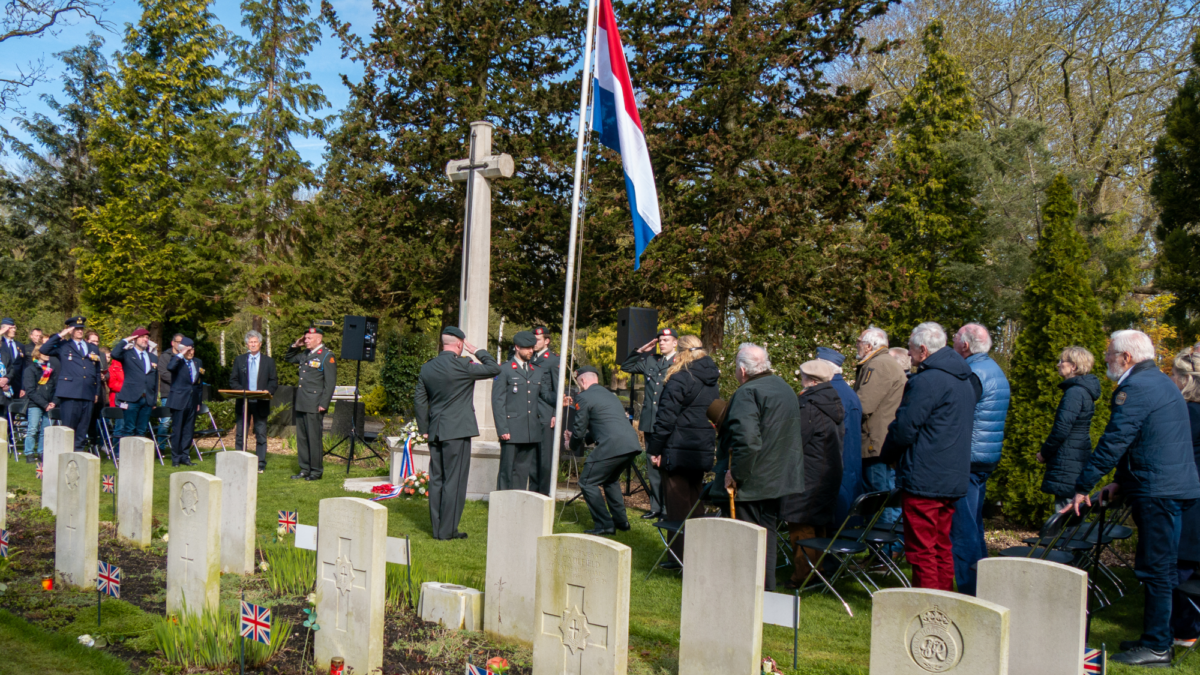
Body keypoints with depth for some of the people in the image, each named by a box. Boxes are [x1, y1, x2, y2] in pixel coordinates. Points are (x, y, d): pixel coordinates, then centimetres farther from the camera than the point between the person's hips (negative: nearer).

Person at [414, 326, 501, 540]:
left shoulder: (427, 367, 8)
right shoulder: (462, 366, -13)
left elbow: (419, 399, 12)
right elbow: (494, 369, -6)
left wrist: (424, 428, 18)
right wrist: (477, 351, 6)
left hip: (435, 431, 7)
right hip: (457, 431, -7)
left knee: (436, 480, 11)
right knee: (454, 480, -1)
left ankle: (437, 528, 16)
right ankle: (447, 530, 1)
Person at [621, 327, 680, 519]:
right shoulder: (650, 360, 14)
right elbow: (626, 367, 24)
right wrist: (640, 351, 14)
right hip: (650, 422, 6)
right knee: (652, 467, 11)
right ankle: (656, 507, 20)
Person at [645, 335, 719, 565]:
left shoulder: (680, 379, -14)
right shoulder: (711, 380, 9)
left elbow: (666, 418, -17)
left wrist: (655, 449, -11)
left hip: (678, 451, -7)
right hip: (704, 451, 7)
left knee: (677, 506, 1)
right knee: (694, 504, 15)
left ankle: (680, 557, 5)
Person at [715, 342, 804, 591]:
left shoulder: (747, 393, -20)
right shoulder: (785, 389, 11)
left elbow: (746, 439, -33)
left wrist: (735, 473, -22)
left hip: (749, 485, -9)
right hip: (779, 479, 9)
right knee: (766, 536, 18)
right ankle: (767, 591, 25)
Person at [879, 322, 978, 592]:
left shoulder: (928, 381, -18)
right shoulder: (965, 379, 13)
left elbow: (904, 428, -17)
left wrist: (887, 455, 1)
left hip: (923, 479, -9)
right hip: (954, 477, 10)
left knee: (921, 550, -2)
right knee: (941, 546, 17)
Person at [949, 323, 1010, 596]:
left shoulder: (973, 373, -15)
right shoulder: (994, 370, 17)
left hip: (969, 458, -10)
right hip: (987, 457, 10)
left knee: (963, 528, -6)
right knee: (974, 525, 17)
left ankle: (968, 591, -4)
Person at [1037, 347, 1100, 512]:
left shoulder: (1075, 392, -17)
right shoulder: (1084, 390, 16)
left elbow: (1062, 429, -21)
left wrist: (1044, 453, -8)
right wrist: (1047, 450, 16)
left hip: (1068, 464, -10)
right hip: (1079, 460, 10)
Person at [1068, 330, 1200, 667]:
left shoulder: (1134, 388, -15)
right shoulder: (1162, 382, 18)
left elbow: (1113, 442, -17)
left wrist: (1083, 487, -11)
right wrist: (1121, 481, 21)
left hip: (1157, 491, -10)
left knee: (1155, 570, -4)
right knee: (1161, 568, 16)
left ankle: (1156, 648, 1)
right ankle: (1157, 638, 24)